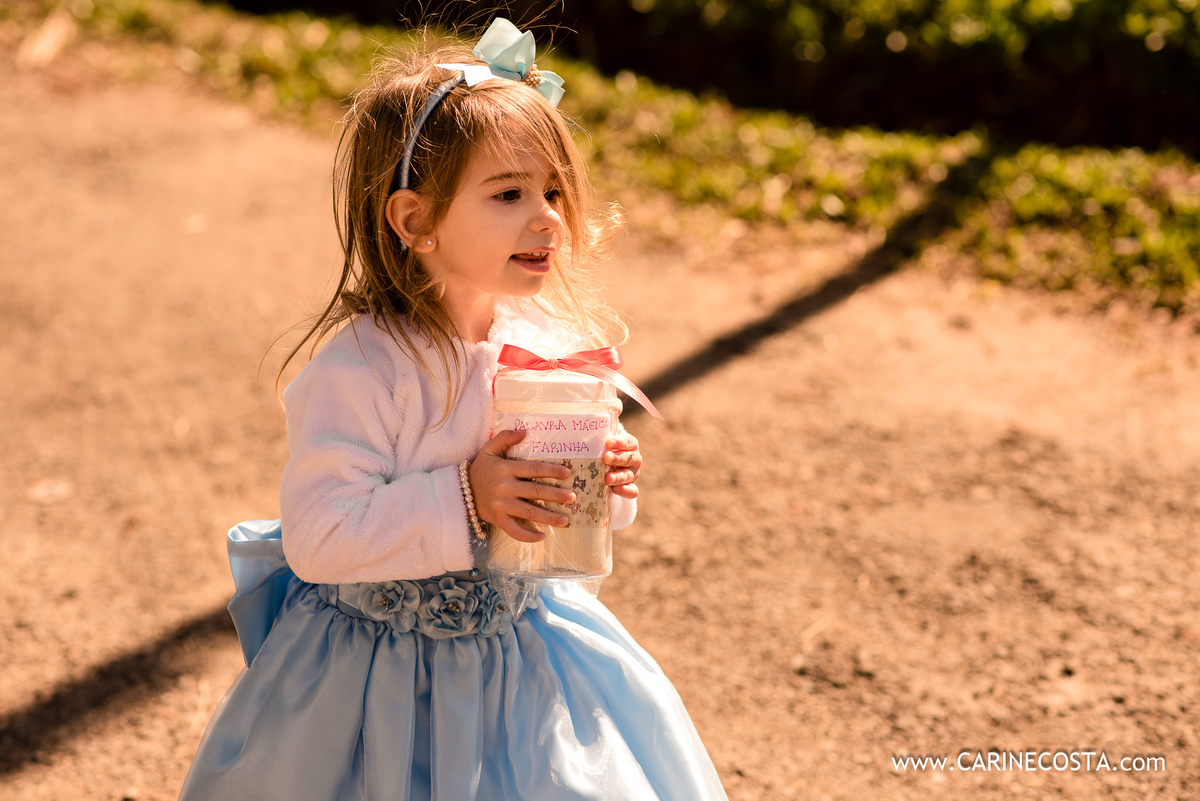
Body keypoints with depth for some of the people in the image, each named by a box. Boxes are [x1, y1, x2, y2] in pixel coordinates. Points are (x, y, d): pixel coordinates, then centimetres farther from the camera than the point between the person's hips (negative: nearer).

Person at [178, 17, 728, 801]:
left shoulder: (551, 338, -6)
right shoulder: (360, 369, -26)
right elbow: (316, 538, -29)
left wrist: (607, 482, -12)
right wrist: (462, 503, -32)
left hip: (527, 645, 6)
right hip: (383, 672, -5)